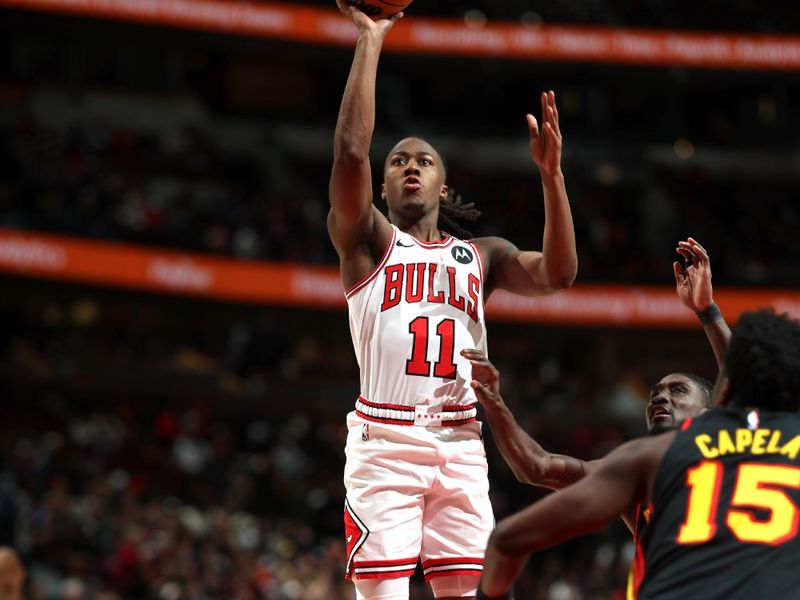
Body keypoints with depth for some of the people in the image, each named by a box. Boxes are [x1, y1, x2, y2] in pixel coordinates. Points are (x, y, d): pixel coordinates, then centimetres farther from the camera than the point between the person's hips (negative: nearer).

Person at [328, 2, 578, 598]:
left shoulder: (481, 256, 20)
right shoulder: (369, 241, 11)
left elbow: (558, 274, 3)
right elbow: (351, 148, -6)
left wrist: (551, 173, -6)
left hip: (461, 443, 3)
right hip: (385, 441, -3)